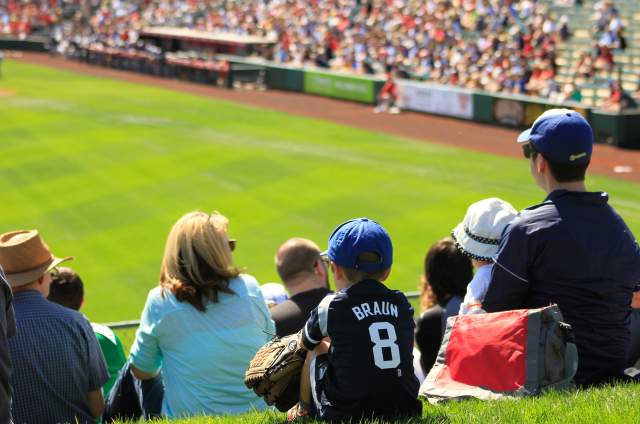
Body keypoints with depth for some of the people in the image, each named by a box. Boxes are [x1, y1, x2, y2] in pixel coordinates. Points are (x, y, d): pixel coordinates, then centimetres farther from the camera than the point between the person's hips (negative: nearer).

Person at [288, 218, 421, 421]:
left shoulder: (331, 307, -5)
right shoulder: (401, 304, 4)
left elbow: (305, 342, 15)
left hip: (347, 412, -3)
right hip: (403, 410, 3)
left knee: (318, 350, 21)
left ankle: (303, 411, 39)